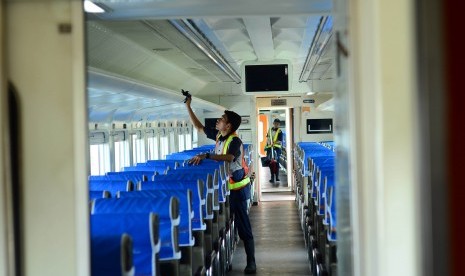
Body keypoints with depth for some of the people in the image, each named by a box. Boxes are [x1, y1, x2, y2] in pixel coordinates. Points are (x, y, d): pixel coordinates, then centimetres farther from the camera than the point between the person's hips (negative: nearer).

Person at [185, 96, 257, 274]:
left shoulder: (235, 141, -21)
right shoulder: (218, 135, 3)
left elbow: (228, 157, -41)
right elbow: (199, 127, 12)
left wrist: (206, 156, -45)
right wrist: (188, 107, 6)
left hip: (236, 188, -8)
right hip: (224, 186, 8)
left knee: (242, 225, -4)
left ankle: (251, 262, 3)